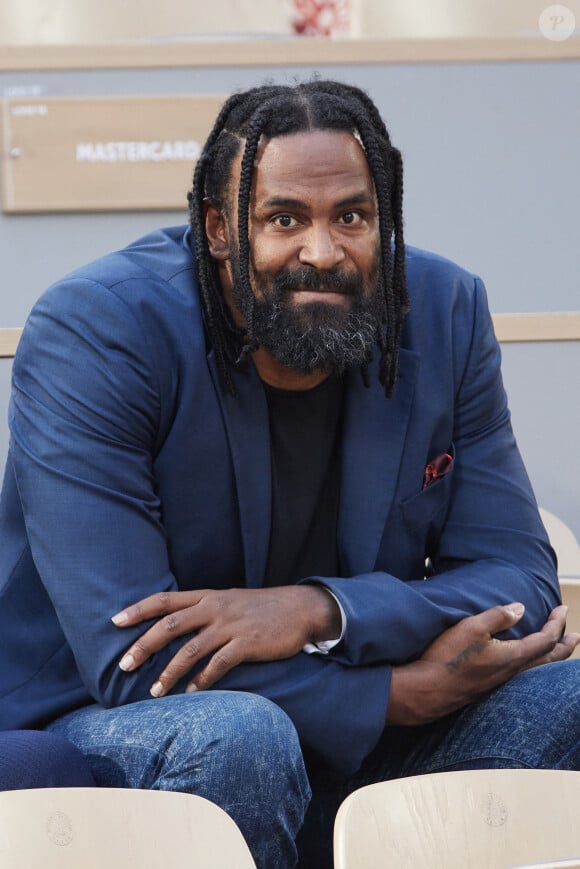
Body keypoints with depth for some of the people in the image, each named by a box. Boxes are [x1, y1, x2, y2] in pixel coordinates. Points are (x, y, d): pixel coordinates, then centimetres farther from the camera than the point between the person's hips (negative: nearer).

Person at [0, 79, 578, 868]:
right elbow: (131, 658, -24)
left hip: (344, 735, 5)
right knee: (238, 736, -37)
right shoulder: (92, 333, -17)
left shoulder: (445, 313, -2)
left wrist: (321, 610, -25)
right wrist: (410, 691, -24)